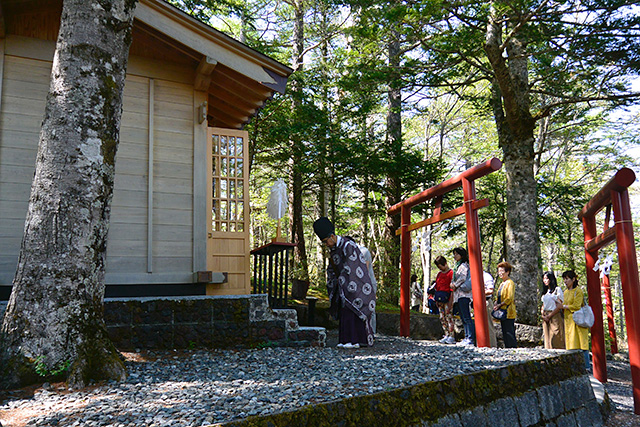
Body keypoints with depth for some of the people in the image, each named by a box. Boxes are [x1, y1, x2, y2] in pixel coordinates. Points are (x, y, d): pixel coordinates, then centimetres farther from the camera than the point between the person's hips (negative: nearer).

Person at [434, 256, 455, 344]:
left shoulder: (451, 272, -5)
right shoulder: (439, 274, 18)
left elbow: (452, 287, -9)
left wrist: (451, 299, -14)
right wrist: (436, 297, 16)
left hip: (447, 298, -8)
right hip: (439, 299, 8)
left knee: (449, 316, -9)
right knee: (442, 318, 6)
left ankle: (452, 336, -7)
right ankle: (446, 335, 10)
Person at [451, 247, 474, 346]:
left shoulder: (463, 265, -6)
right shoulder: (458, 266, 22)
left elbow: (463, 278, -16)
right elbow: (454, 280, 26)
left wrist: (455, 285, -6)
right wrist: (452, 284, 8)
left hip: (463, 294, -10)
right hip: (458, 294, 10)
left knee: (467, 317, -12)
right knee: (463, 318, 9)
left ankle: (471, 339, -13)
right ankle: (467, 338, 11)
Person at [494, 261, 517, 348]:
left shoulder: (510, 283, -9)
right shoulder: (502, 284, 19)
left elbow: (510, 298, -16)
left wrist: (500, 305, -15)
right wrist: (496, 304, 6)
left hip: (508, 312, -9)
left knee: (509, 333, -8)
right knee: (505, 333, 10)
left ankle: (512, 347, -5)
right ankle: (507, 347, 14)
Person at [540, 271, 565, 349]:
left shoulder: (557, 289, -3)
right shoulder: (545, 291, 18)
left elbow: (559, 306, -10)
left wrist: (549, 316, -13)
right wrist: (543, 315, 1)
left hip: (555, 316, -6)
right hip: (546, 318, 6)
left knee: (555, 340, -9)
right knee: (547, 339, 4)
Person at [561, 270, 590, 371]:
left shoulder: (578, 291, -7)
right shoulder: (566, 292, 17)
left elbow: (576, 306, -14)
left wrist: (563, 306, -9)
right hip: (568, 321, 7)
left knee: (581, 343, -6)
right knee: (571, 344, 6)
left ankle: (586, 366, 0)